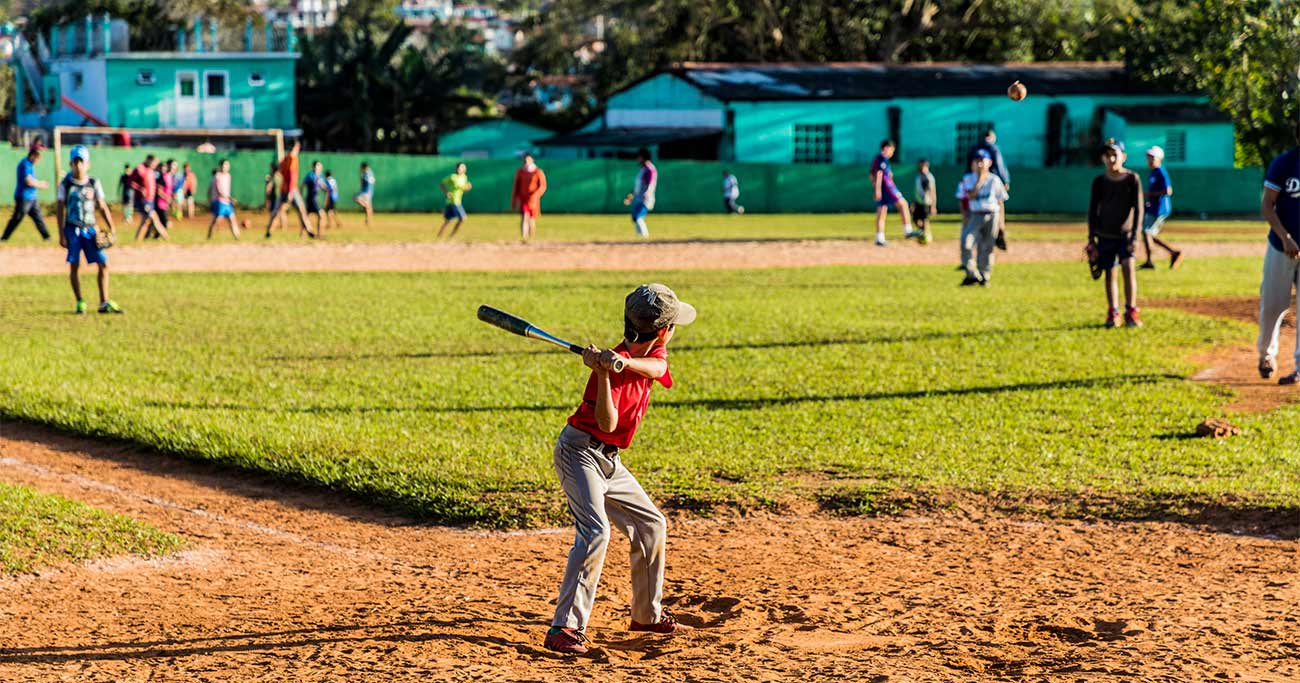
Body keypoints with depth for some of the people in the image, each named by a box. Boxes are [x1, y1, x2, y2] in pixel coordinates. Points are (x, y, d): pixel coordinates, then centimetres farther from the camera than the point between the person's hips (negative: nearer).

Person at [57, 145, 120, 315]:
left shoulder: (94, 184, 4)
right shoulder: (65, 184, -1)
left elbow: (102, 207, 7)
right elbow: (60, 209, 1)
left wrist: (111, 228, -2)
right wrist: (61, 234, -4)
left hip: (90, 229, 2)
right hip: (72, 229, -2)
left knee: (104, 264, -3)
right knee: (74, 266, 1)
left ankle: (104, 303, 3)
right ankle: (80, 303, 10)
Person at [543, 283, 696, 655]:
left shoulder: (651, 352, 2)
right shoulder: (613, 364, -21)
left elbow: (657, 368, -22)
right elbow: (607, 424, -28)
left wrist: (623, 361, -41)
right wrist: (603, 372, -38)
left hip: (609, 462, 9)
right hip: (579, 453, -9)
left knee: (651, 525, 15)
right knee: (595, 531, -25)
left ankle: (647, 614, 28)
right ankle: (565, 628, -29)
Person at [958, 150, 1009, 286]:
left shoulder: (995, 180, 2)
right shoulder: (970, 179, 4)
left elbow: (1001, 203, 5)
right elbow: (971, 196, -13)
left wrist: (1001, 223, 0)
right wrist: (980, 178, -13)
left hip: (991, 216, -1)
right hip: (975, 216, 1)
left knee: (987, 247, 1)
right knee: (966, 241, -19)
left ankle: (984, 277, 13)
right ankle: (971, 274, -13)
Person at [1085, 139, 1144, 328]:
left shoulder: (1132, 179, -4)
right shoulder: (1099, 182, 2)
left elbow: (1138, 209, -5)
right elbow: (1092, 210, 6)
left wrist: (1135, 236, -13)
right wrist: (1091, 239, 0)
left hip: (1126, 233, -2)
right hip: (1105, 235, 2)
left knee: (1129, 268, -17)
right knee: (1110, 273, 4)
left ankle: (1131, 313, -13)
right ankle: (1113, 314, 12)